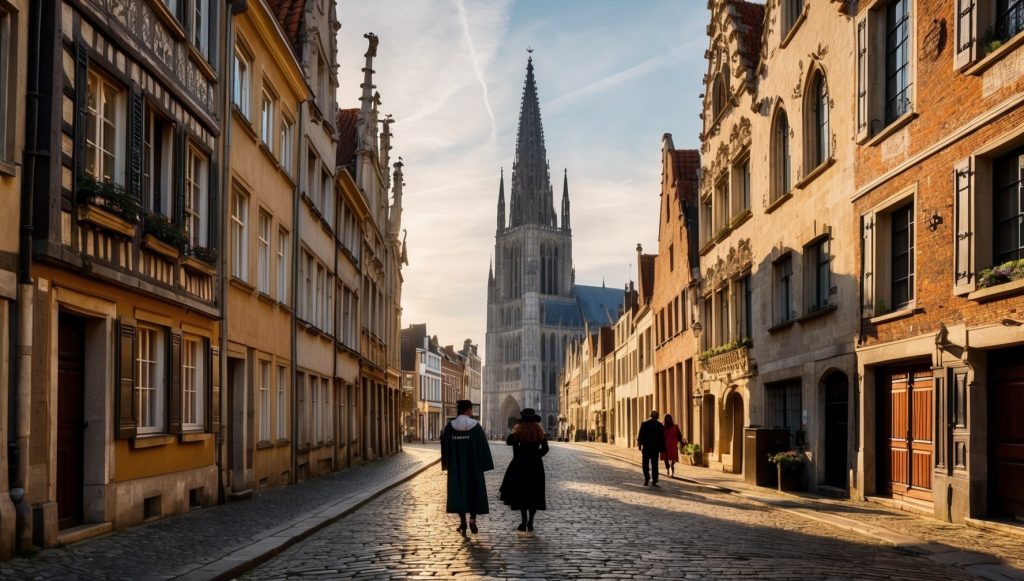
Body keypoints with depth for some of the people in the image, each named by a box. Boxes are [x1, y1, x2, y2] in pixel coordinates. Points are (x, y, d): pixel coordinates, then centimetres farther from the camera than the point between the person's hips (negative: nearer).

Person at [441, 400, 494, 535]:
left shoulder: (449, 427, -3)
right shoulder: (475, 426, -9)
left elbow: (445, 447, 1)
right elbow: (483, 446, -8)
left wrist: (447, 464, 11)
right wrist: (484, 464, 0)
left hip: (456, 465, 2)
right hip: (473, 465, -2)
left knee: (458, 490, 9)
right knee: (474, 490, 10)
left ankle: (462, 522, 6)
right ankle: (472, 519, -4)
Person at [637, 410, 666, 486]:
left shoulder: (644, 424, -4)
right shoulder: (660, 425, -2)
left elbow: (640, 436, -4)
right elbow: (662, 438, -1)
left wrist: (640, 446, 5)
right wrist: (662, 448, 4)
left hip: (646, 447, 0)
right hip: (655, 448, 0)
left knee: (645, 464, 9)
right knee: (654, 465, 4)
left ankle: (646, 480, 3)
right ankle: (654, 481, 0)